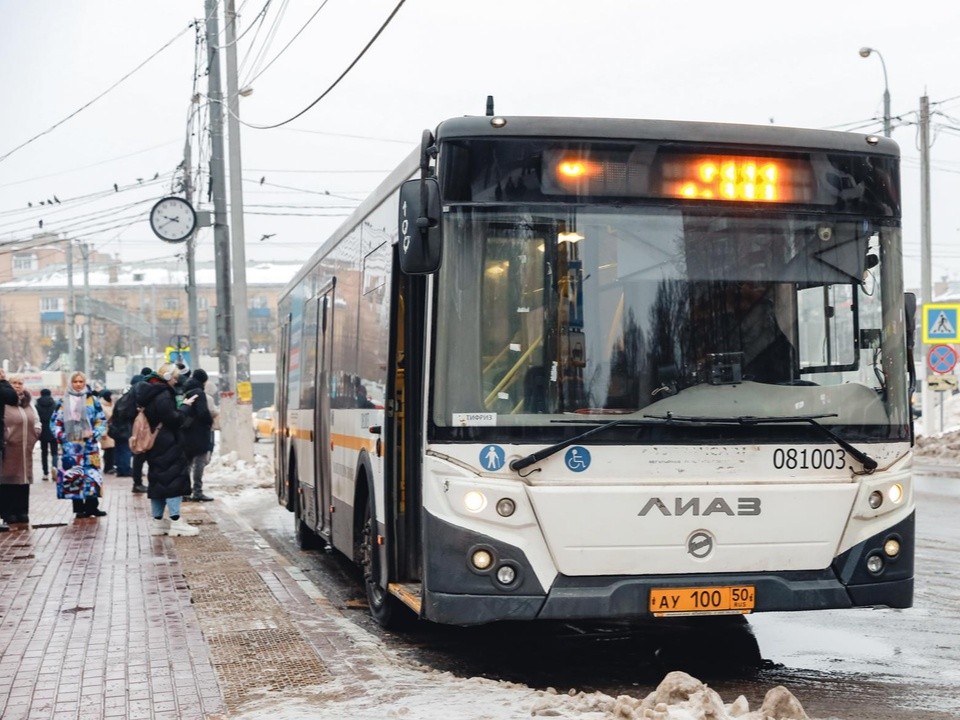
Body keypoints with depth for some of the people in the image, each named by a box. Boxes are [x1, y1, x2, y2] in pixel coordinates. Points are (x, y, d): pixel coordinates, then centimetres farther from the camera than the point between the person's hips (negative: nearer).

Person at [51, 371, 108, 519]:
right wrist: (60, 435, -4)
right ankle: (79, 507, 3)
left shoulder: (92, 400, 7)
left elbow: (101, 420, 7)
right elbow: (55, 421, 11)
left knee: (91, 473, -3)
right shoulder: (63, 401, 9)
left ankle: (91, 506, 3)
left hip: (89, 444, 0)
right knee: (73, 474, -3)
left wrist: (94, 433, -8)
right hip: (70, 445, 0)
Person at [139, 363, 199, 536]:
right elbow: (174, 419, -19)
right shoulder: (163, 395, -17)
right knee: (173, 479, -8)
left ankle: (157, 522, 15)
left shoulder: (151, 393, 14)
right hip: (167, 446, -10)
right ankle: (175, 521, -10)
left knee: (158, 480, 12)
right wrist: (185, 406, -6)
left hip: (155, 447, 10)